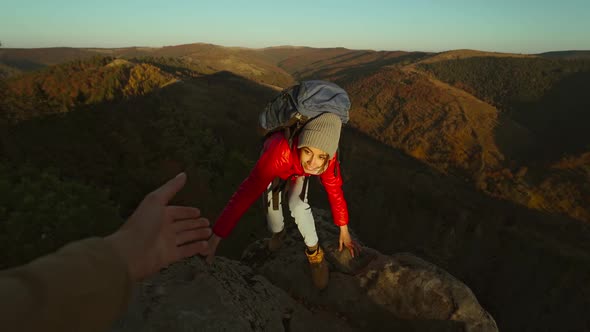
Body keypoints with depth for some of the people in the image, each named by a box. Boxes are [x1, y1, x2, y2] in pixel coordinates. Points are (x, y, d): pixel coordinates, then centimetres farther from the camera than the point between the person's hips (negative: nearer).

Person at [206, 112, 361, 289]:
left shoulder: (327, 157, -37)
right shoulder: (280, 151, -49)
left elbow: (335, 190, -20)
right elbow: (246, 193, -50)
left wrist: (344, 231, -7)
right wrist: (213, 240, -50)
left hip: (298, 171, 1)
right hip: (276, 163, 0)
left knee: (298, 205, -21)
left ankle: (314, 252, 5)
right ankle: (278, 232, 32)